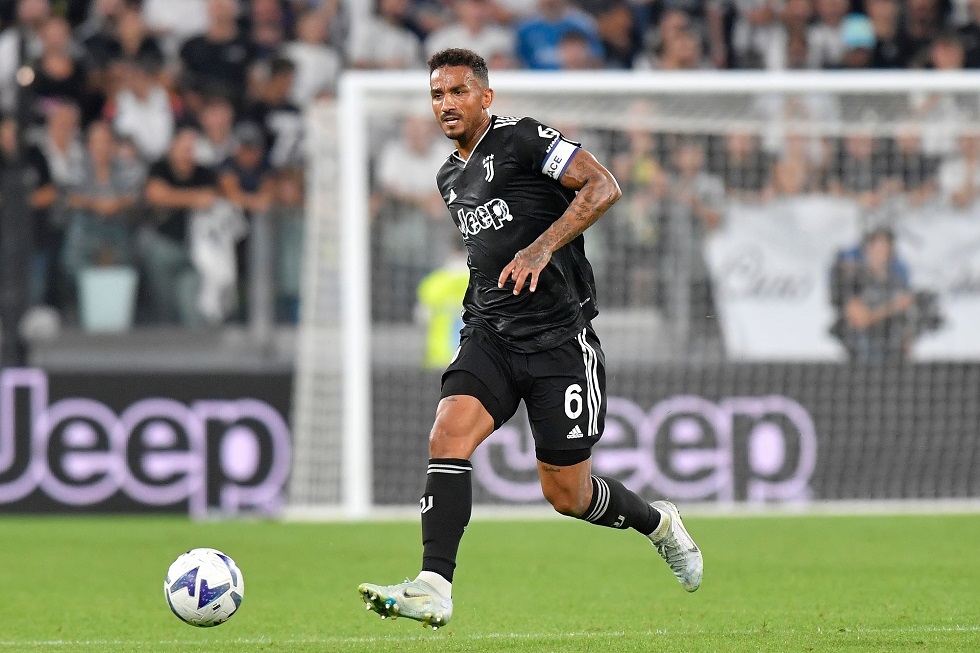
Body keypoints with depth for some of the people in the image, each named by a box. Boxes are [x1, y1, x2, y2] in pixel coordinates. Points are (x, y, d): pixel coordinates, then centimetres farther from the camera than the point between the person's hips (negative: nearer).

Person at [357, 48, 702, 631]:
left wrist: (542, 249, -24)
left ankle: (657, 521, 33)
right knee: (449, 435, -21)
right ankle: (434, 590, -26)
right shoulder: (450, 177, 16)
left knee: (567, 494, 1)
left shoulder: (523, 140, -7)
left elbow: (603, 187, -16)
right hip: (490, 336, 6)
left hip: (560, 337, -6)